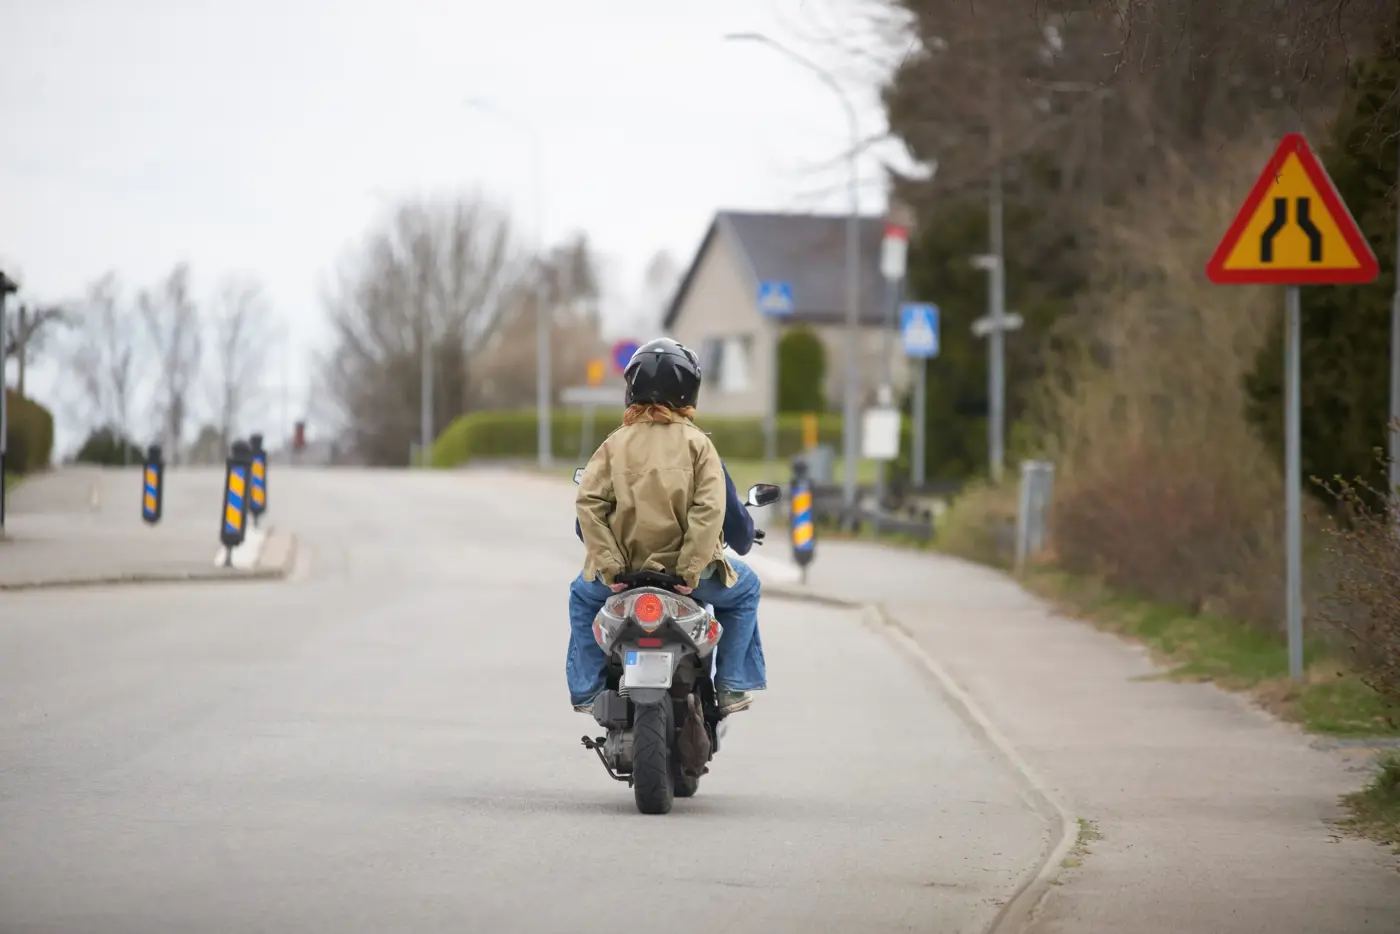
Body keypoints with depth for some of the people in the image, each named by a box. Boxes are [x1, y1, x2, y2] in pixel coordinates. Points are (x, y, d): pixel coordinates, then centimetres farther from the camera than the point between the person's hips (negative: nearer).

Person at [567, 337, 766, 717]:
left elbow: (588, 504, -8)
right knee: (743, 589, 28)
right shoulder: (697, 444, -2)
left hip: (624, 572, 2)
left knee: (583, 594, 35)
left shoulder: (615, 444, 3)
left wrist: (606, 563, -8)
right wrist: (692, 568, -11)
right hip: (686, 569, -2)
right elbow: (711, 508, -13)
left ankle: (586, 689, 27)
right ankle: (732, 686, 19)